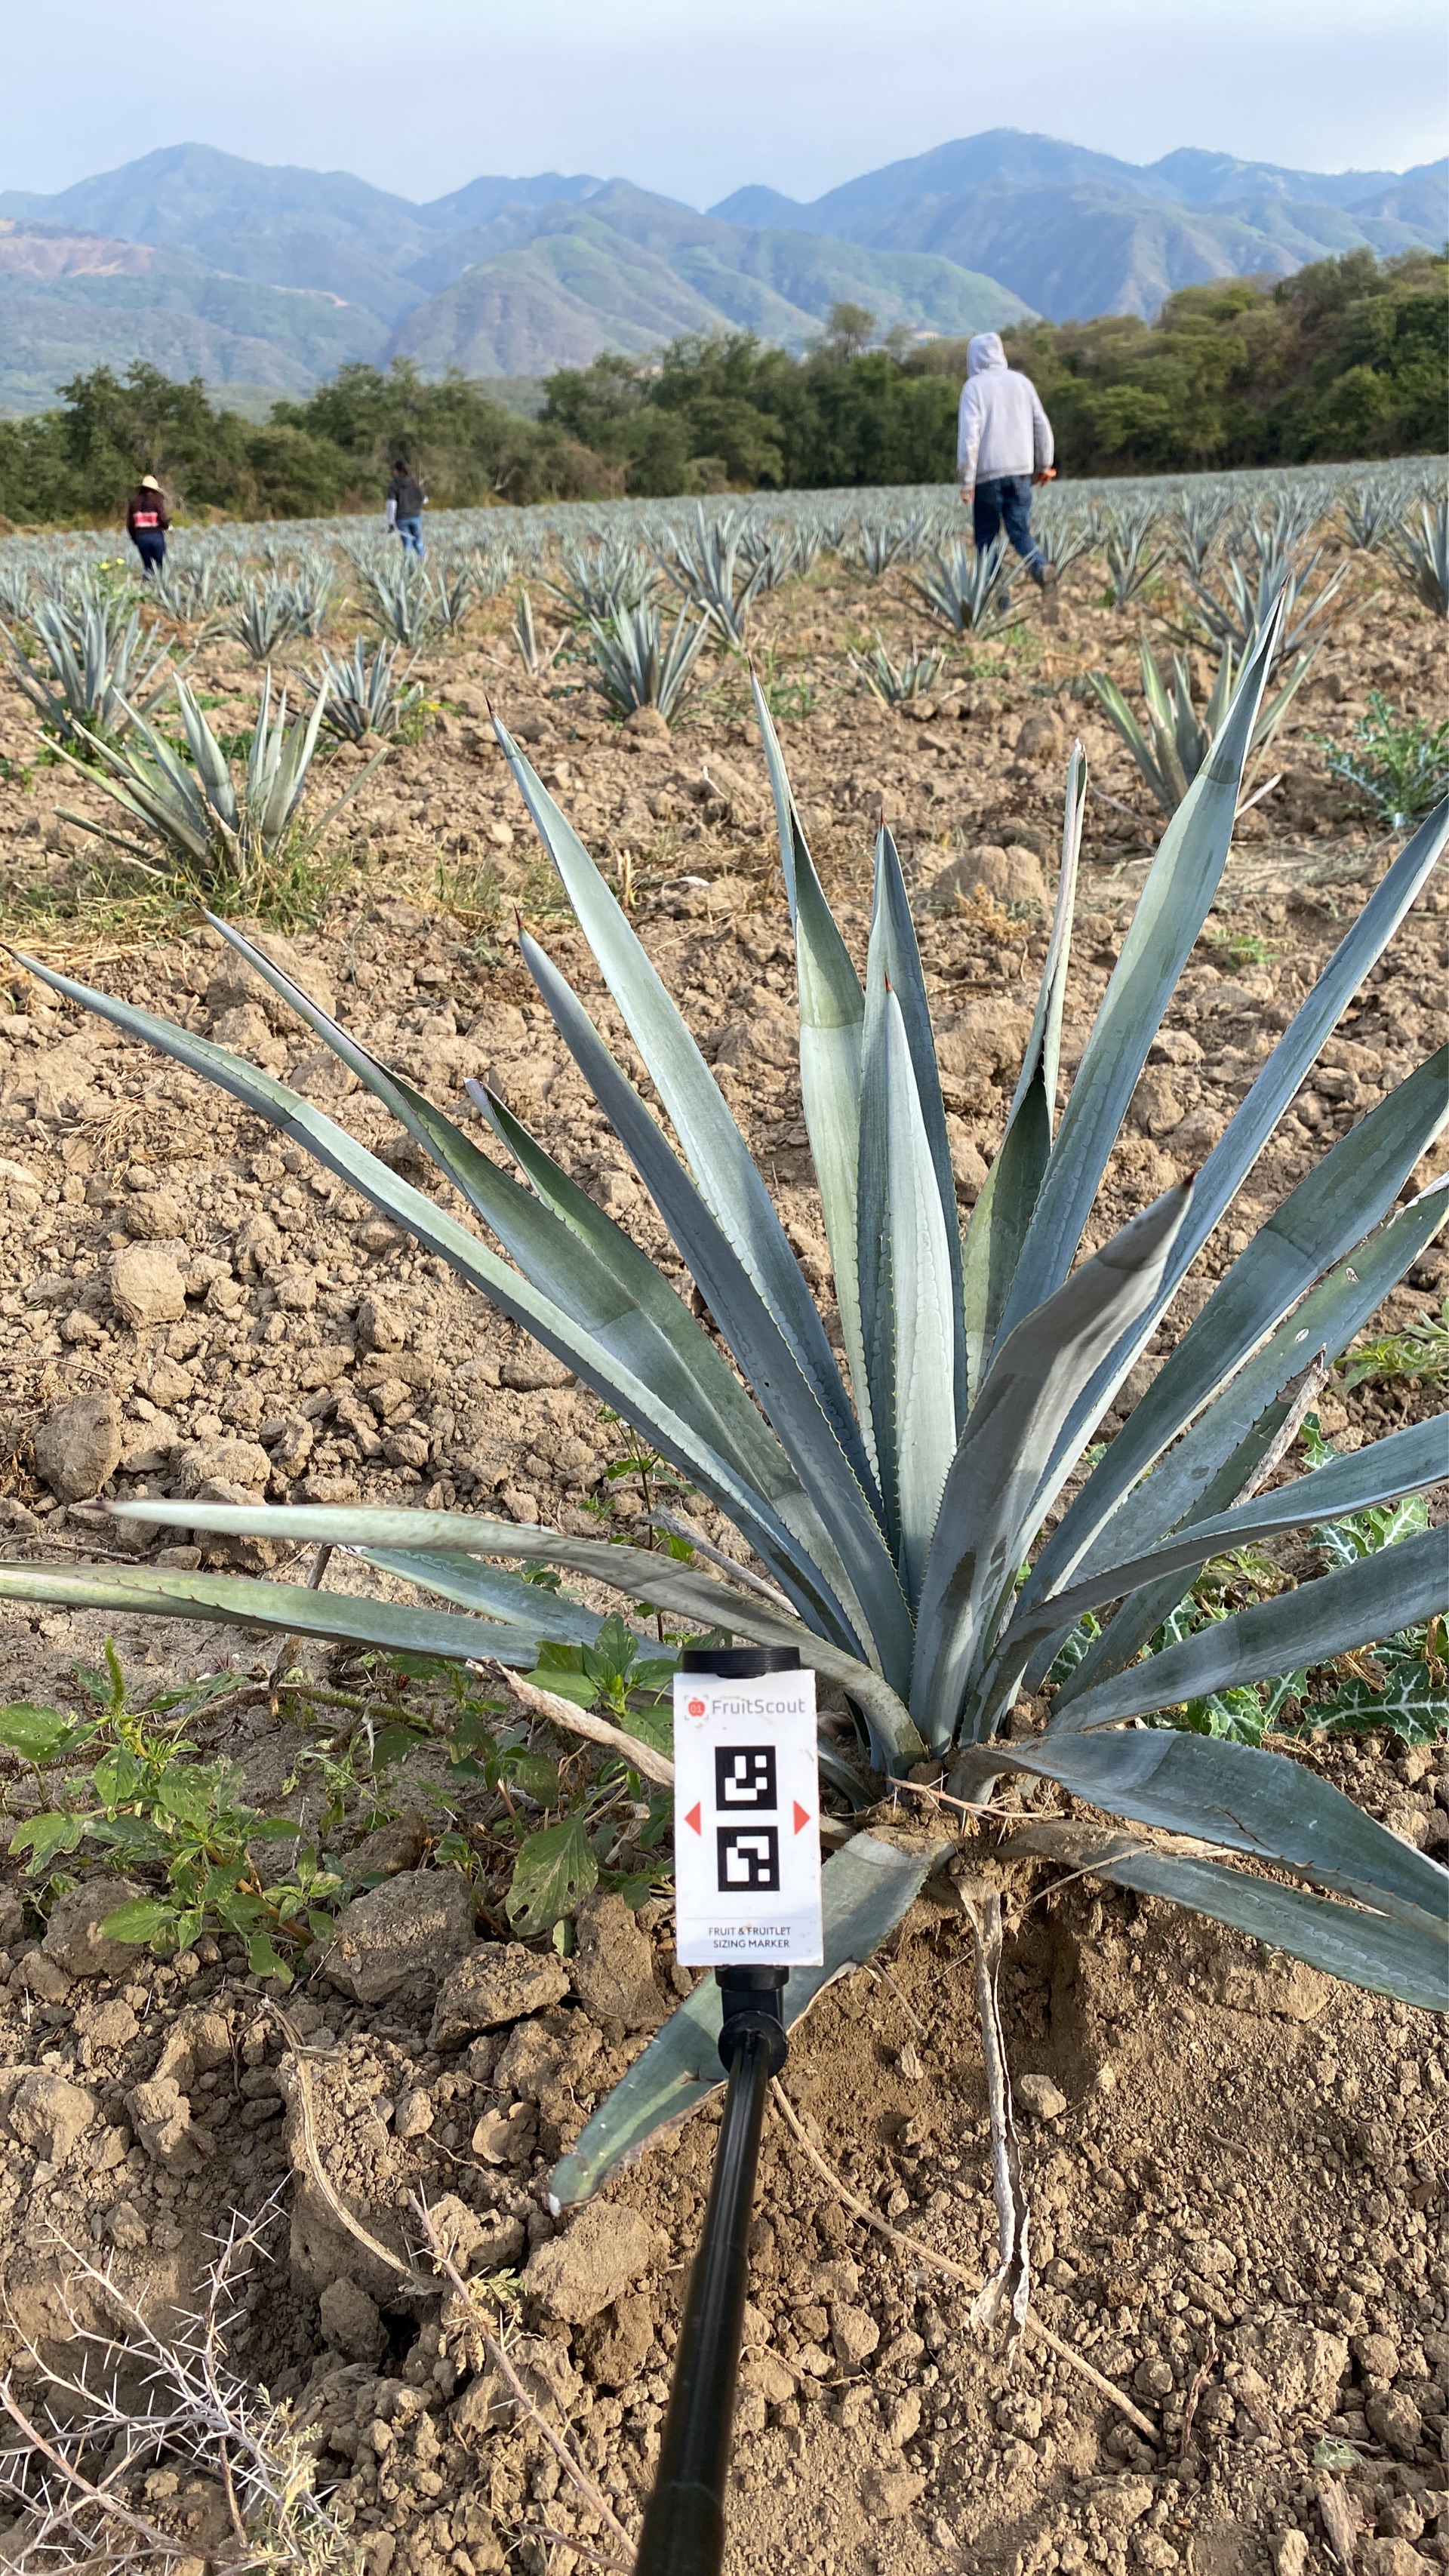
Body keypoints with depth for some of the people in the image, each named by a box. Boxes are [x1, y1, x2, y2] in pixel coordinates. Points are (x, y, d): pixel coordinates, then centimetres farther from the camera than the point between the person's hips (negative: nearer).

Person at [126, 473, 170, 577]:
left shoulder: (133, 501, 9)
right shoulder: (157, 500, -3)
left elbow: (129, 524, 8)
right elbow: (162, 519, -11)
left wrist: (134, 539, 19)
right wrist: (167, 525, 12)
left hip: (140, 537, 4)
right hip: (156, 535, -4)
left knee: (147, 567, 11)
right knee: (161, 566, 3)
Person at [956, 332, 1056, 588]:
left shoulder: (974, 386, -3)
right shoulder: (1022, 382, 10)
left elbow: (969, 435, -11)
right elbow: (1042, 427, 11)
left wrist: (966, 482, -9)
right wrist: (1044, 466, 22)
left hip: (988, 472, -4)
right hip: (1020, 471, 4)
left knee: (986, 536, 7)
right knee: (1020, 531, 8)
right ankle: (1040, 565, -21)